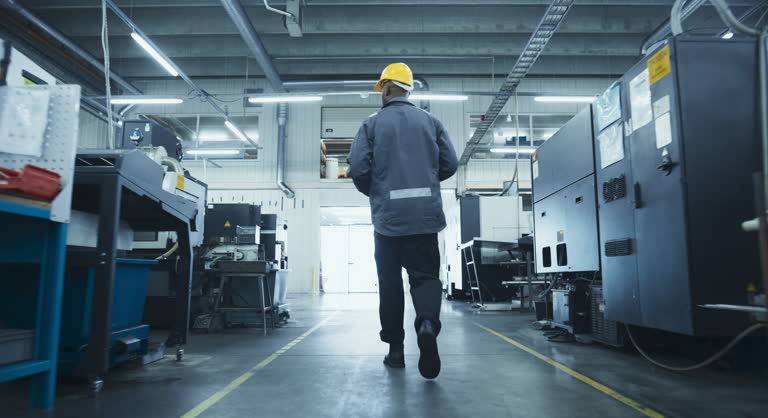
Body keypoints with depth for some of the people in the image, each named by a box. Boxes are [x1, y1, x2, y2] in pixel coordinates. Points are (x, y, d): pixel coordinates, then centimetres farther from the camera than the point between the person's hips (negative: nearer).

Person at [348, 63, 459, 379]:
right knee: (425, 275, 5)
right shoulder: (431, 122, 9)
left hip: (388, 216, -1)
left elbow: (358, 168, -7)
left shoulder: (372, 124, 1)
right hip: (425, 214, 2)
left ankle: (395, 348, 15)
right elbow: (450, 164, 6)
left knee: (390, 281, 10)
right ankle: (428, 323, -23)